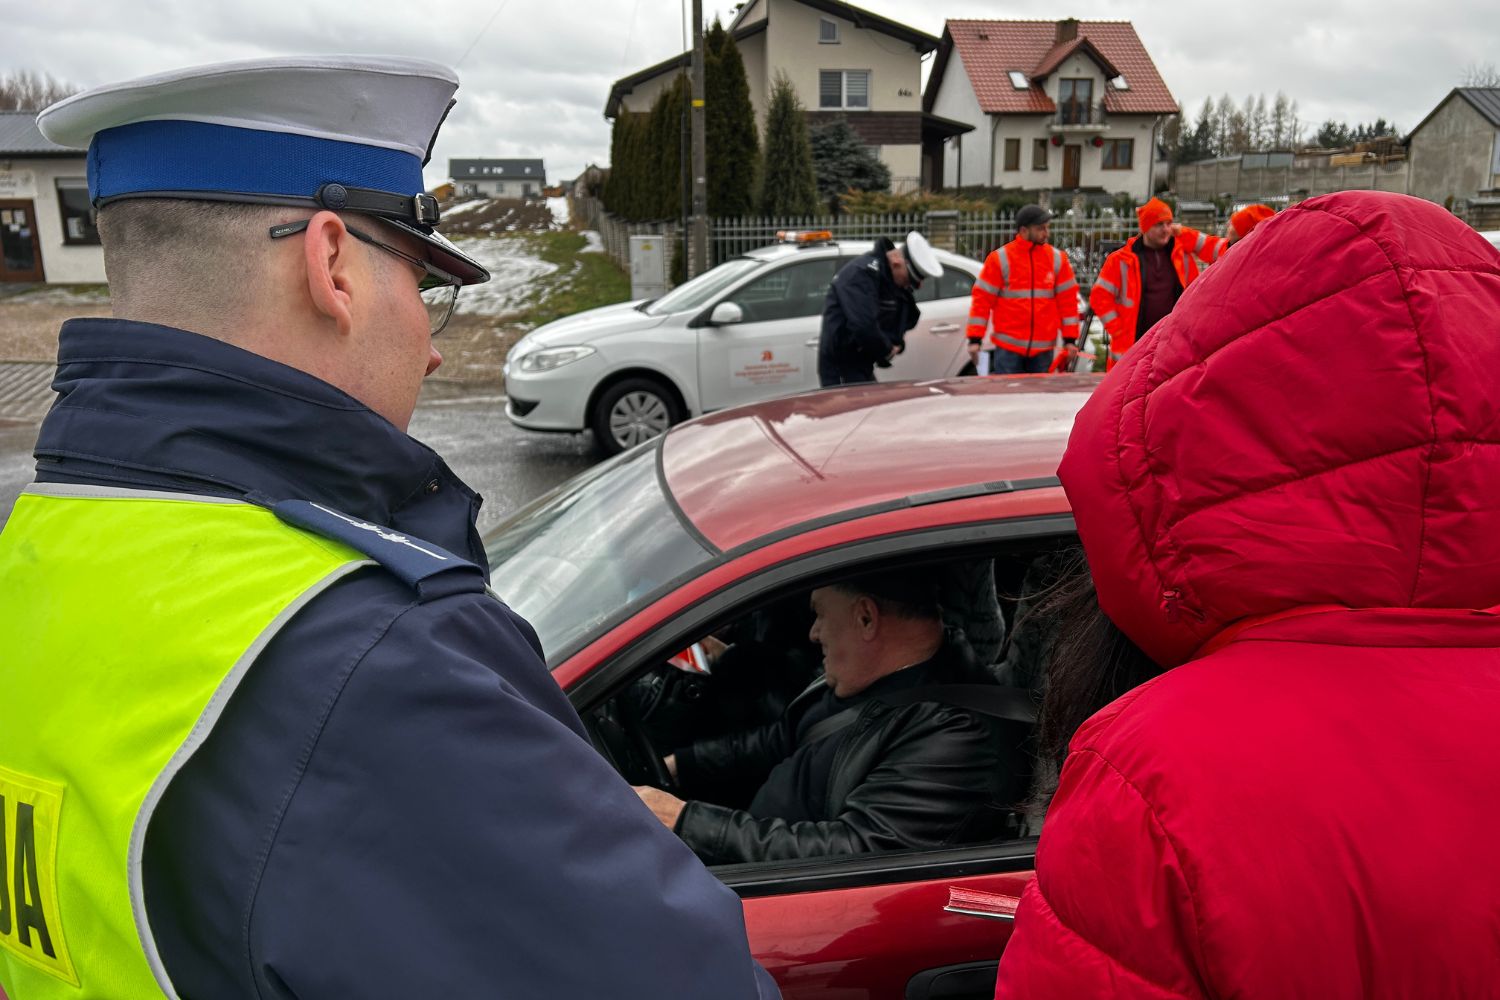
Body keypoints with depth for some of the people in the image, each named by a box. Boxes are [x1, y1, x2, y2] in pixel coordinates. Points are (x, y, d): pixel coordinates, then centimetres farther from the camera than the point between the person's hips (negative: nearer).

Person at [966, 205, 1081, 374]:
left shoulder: (1058, 259, 7)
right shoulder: (1000, 259, -1)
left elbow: (1067, 300, 8)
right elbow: (982, 299, -2)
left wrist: (1070, 340, 3)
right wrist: (975, 339, -7)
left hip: (1043, 349, 3)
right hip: (1008, 347, -3)